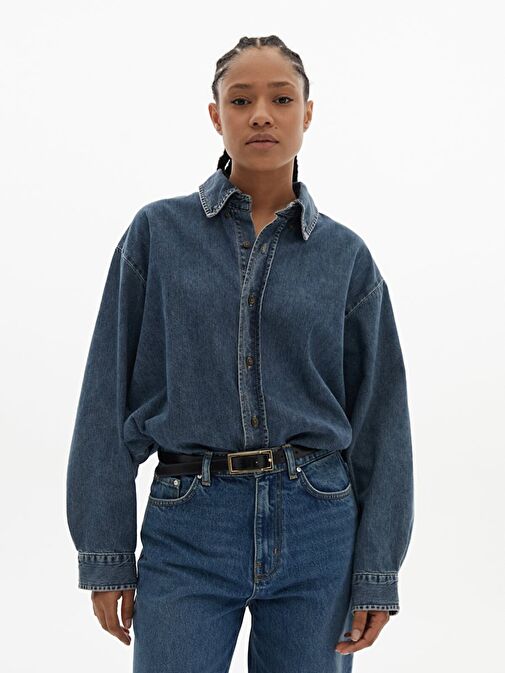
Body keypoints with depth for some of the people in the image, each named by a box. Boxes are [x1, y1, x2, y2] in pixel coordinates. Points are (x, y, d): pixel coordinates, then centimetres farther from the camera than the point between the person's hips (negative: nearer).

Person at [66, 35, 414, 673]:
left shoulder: (346, 255, 4)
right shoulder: (158, 232, 2)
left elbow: (381, 416, 5)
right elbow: (109, 398, 1)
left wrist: (378, 571, 0)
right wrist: (105, 554, -2)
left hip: (320, 527, 1)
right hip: (189, 525, -1)